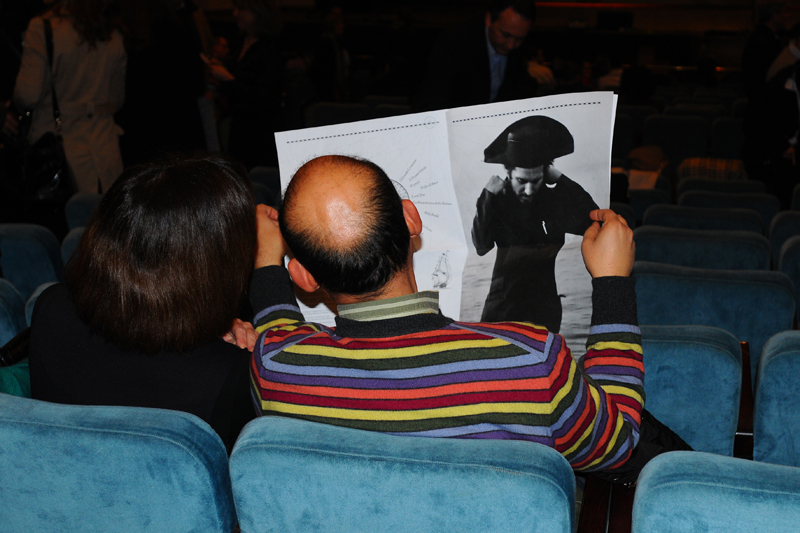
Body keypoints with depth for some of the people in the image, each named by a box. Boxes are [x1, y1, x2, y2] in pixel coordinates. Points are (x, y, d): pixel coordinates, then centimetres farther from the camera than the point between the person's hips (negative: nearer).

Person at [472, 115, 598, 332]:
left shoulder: (555, 199, -3)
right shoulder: (496, 201, -3)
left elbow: (592, 222, -20)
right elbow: (481, 246, -15)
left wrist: (560, 181, -18)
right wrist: (487, 198, -22)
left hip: (545, 305, 0)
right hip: (503, 304, 0)